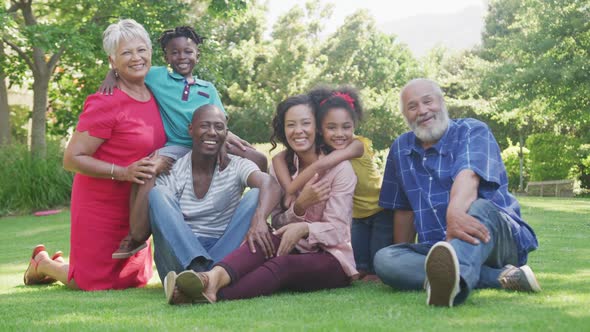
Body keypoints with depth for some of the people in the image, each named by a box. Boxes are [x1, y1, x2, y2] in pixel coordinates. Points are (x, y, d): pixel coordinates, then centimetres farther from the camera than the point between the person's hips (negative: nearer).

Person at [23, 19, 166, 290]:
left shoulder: (155, 98, 1)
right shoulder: (105, 104, -21)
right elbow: (72, 159, -21)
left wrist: (162, 164, -5)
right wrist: (123, 172, -29)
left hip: (135, 206, 7)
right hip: (100, 204, -7)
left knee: (137, 280, 19)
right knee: (93, 284, 2)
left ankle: (65, 265, 40)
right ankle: (43, 263, 33)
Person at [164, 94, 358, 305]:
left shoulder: (340, 168, -4)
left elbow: (336, 229, -10)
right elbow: (277, 223, 2)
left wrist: (304, 228, -31)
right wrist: (299, 207, -20)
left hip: (332, 258, -4)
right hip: (294, 251, 4)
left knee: (284, 263, -36)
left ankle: (214, 294, -59)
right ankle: (213, 278, -59)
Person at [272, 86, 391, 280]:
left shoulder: (357, 145, -31)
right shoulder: (319, 148, -16)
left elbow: (322, 165, -46)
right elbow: (278, 158, -25)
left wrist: (290, 191, -41)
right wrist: (289, 190, -39)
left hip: (382, 211, -4)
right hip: (358, 216, 4)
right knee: (358, 263, -2)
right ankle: (363, 271, 28)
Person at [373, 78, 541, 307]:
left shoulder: (472, 132, -3)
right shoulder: (400, 149, 13)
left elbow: (467, 176, -25)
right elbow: (404, 209, 20)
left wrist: (455, 214, -45)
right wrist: (403, 261, 16)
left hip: (500, 240, -4)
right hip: (437, 250, 4)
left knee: (479, 208, -37)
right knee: (383, 260, -24)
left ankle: (452, 280, -73)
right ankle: (499, 277, -36)